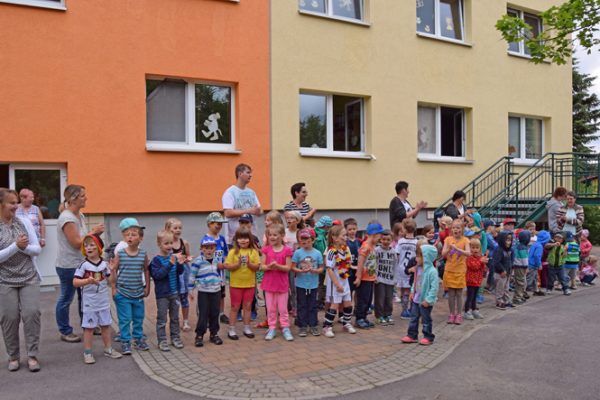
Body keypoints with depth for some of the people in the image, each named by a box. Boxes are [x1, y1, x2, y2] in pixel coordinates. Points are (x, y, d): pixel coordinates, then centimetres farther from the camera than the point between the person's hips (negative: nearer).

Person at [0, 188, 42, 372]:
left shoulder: (24, 222, 1)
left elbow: (37, 249, 1)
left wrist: (24, 247, -16)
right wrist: (16, 246, -20)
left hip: (29, 278, 2)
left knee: (31, 313, -4)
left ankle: (32, 355, 7)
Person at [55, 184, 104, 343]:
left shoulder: (79, 215, 8)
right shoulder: (67, 218, -20)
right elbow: (76, 243, -22)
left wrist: (94, 234, -2)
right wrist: (93, 232, -14)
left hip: (81, 263, 9)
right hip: (68, 266, -9)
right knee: (66, 299, 5)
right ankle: (65, 332, 18)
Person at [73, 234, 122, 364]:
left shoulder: (104, 264, 1)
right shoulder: (83, 265, -10)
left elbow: (111, 281, 7)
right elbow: (75, 282, -14)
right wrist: (88, 281, -30)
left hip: (103, 302, 4)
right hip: (89, 303, -4)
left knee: (106, 325, 13)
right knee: (89, 327, 4)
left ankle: (108, 349, 26)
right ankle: (87, 353, 15)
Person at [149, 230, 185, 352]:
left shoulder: (174, 256, 0)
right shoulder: (156, 259, -13)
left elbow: (179, 272, 5)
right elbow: (157, 274, -23)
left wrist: (180, 264, -17)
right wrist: (170, 264, -31)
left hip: (175, 292, 5)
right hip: (162, 293, -5)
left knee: (175, 317, 15)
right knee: (162, 319, 4)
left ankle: (175, 338, 26)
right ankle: (162, 341, 13)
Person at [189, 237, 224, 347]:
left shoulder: (217, 259, 5)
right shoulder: (198, 261, -10)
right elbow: (192, 276, -6)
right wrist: (191, 290, -6)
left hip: (216, 291, 4)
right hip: (203, 292, -4)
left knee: (215, 313, 9)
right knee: (203, 314, -2)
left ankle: (214, 334, 21)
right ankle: (199, 335, 9)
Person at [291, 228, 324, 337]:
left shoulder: (317, 253, -1)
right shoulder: (297, 252, -5)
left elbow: (321, 268, 3)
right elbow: (293, 268, -4)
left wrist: (314, 270, -16)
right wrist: (301, 271, -21)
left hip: (313, 284, 1)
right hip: (301, 284, -1)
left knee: (313, 306, 10)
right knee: (302, 306, 7)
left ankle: (313, 326, 20)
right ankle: (302, 326, 16)